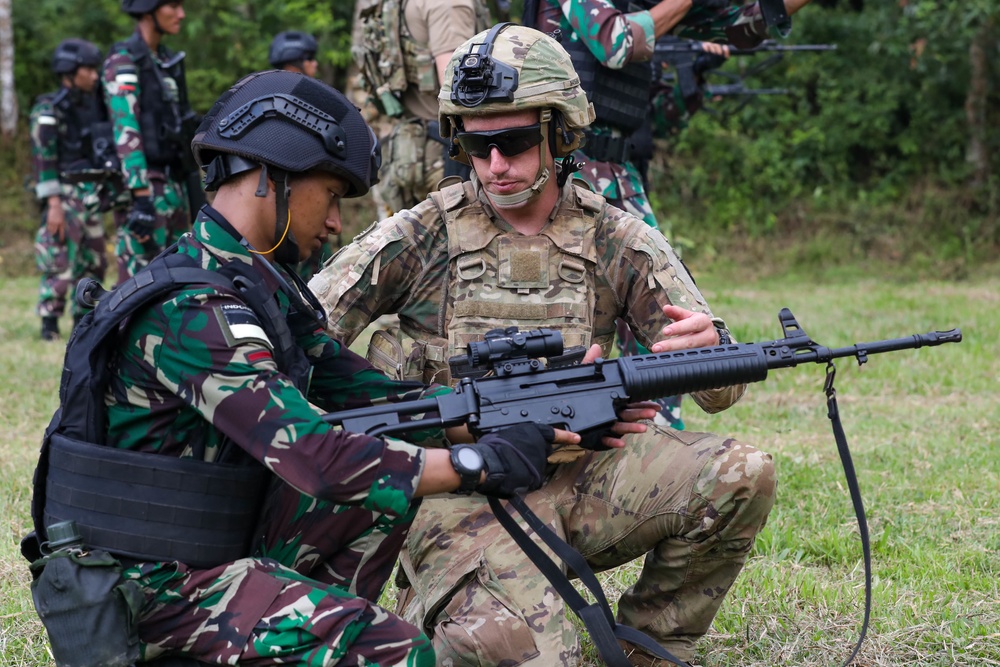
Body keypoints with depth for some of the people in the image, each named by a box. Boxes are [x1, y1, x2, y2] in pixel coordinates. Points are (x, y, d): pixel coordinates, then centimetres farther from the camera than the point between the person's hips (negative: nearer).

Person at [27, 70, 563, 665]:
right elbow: (314, 456, -29)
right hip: (156, 586, -10)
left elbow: (358, 388, 6)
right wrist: (483, 462, -24)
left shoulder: (263, 287, 8)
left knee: (398, 458, 9)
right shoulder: (193, 309, -23)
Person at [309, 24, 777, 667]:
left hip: (581, 481, 3)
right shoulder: (419, 238, -2)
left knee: (741, 475, -19)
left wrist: (712, 347, -24)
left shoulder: (618, 242, 4)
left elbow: (720, 392, 1)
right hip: (460, 491, -3)